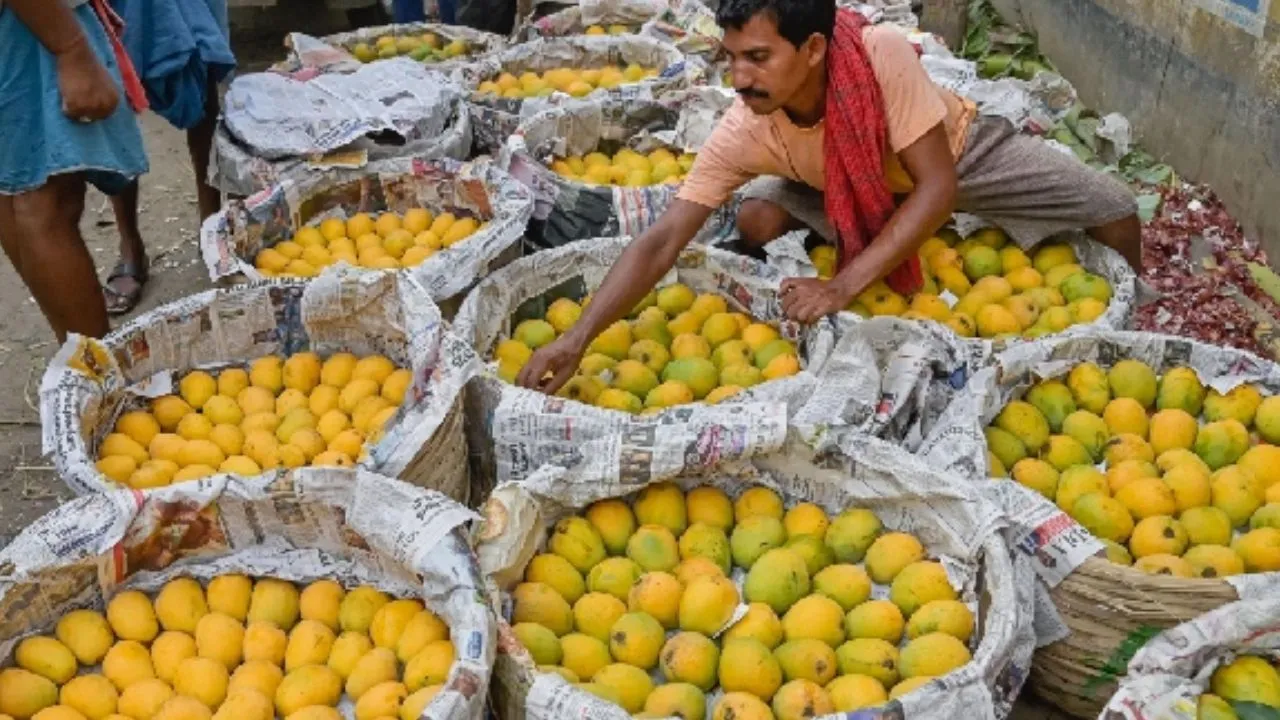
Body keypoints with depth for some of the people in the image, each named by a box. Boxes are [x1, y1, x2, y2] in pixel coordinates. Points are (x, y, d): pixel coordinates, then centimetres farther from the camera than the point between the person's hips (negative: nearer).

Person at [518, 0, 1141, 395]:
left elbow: (938, 188, -38)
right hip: (858, 188, 1)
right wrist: (577, 338, -48)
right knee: (756, 221, -26)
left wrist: (844, 287, -46)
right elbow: (661, 242, -36)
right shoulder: (743, 132, -35)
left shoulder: (881, 56, -42)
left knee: (1115, 212, -10)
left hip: (958, 153, -1)